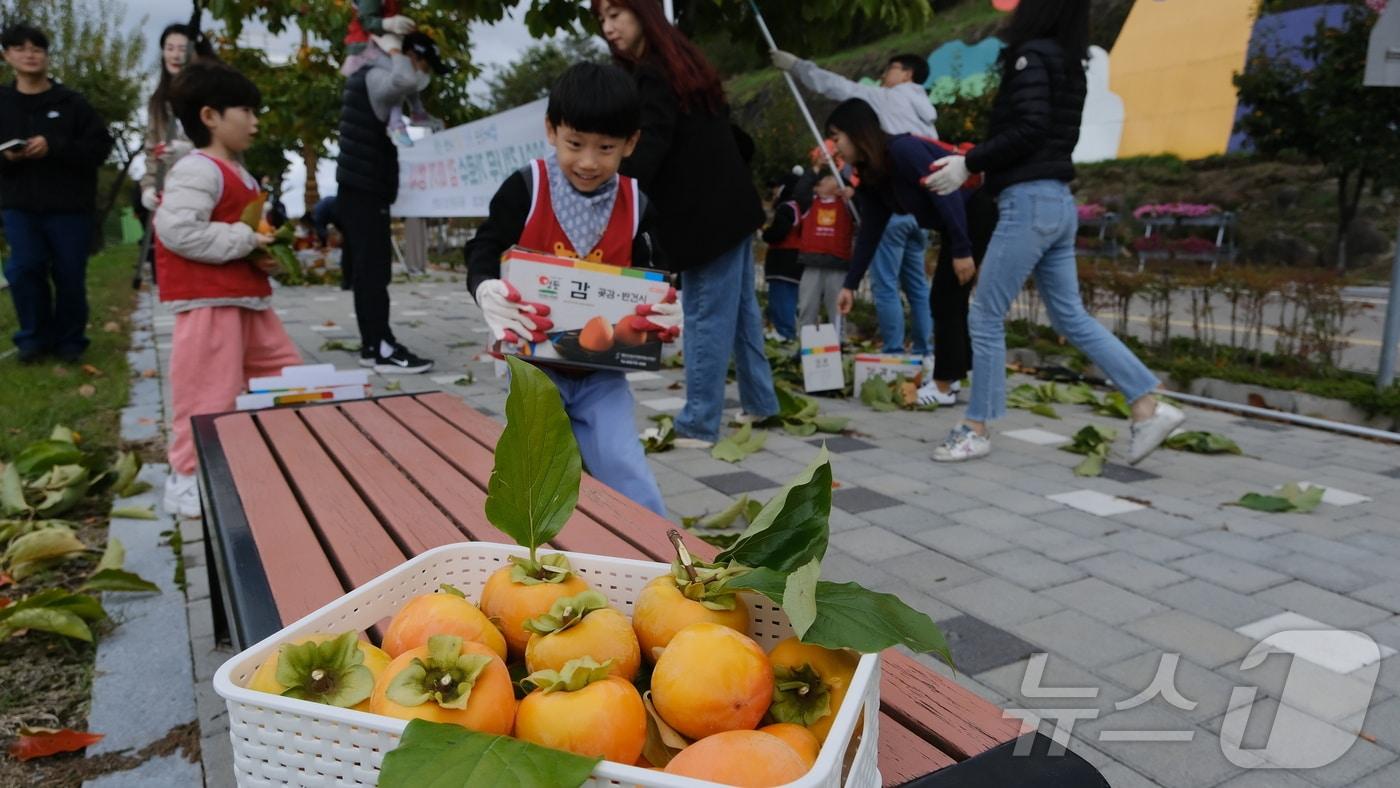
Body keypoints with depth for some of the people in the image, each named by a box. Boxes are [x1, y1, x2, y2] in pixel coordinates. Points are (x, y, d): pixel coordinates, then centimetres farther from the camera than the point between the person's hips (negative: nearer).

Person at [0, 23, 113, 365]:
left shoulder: (72, 103, 3)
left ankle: (69, 339, 18)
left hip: (69, 206, -1)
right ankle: (34, 336, 9)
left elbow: (100, 146, -5)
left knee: (70, 276, 2)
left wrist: (54, 147, -17)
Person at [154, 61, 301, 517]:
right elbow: (178, 231, -24)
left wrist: (264, 250, 6)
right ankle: (187, 480, 9)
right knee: (209, 394, -5)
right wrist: (246, 241, -19)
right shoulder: (197, 171, -13)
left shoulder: (240, 174, 18)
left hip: (250, 298, 10)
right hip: (208, 302, -10)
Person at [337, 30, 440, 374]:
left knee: (370, 271, 10)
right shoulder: (374, 78, -12)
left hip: (364, 194, 10)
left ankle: (372, 346, 15)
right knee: (373, 271, -11)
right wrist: (396, 54, -15)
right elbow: (406, 82, -35)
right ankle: (384, 349, -11)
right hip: (363, 195, -10)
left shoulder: (371, 79, 19)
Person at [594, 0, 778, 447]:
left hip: (706, 213, -10)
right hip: (729, 205, 10)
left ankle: (698, 426, 1)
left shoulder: (651, 75, -13)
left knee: (706, 318, -6)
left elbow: (646, 151, -27)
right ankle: (760, 404, 26)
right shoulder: (681, 63, 16)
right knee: (739, 309, 16)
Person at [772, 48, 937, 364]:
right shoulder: (926, 115, 23)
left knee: (885, 285, -6)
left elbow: (837, 86, 1)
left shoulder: (888, 98, 2)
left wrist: (795, 65, 11)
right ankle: (922, 354, 13)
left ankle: (894, 355, -6)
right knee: (916, 285, 11)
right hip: (919, 207, 8)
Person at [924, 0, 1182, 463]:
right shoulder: (1068, 63, 18)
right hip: (1057, 202, 9)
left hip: (1030, 201, -9)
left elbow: (1028, 129, -17)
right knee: (1072, 318, 11)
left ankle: (976, 430, 6)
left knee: (986, 317, -2)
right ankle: (1149, 408, 10)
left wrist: (969, 164, -11)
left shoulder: (1033, 56, -8)